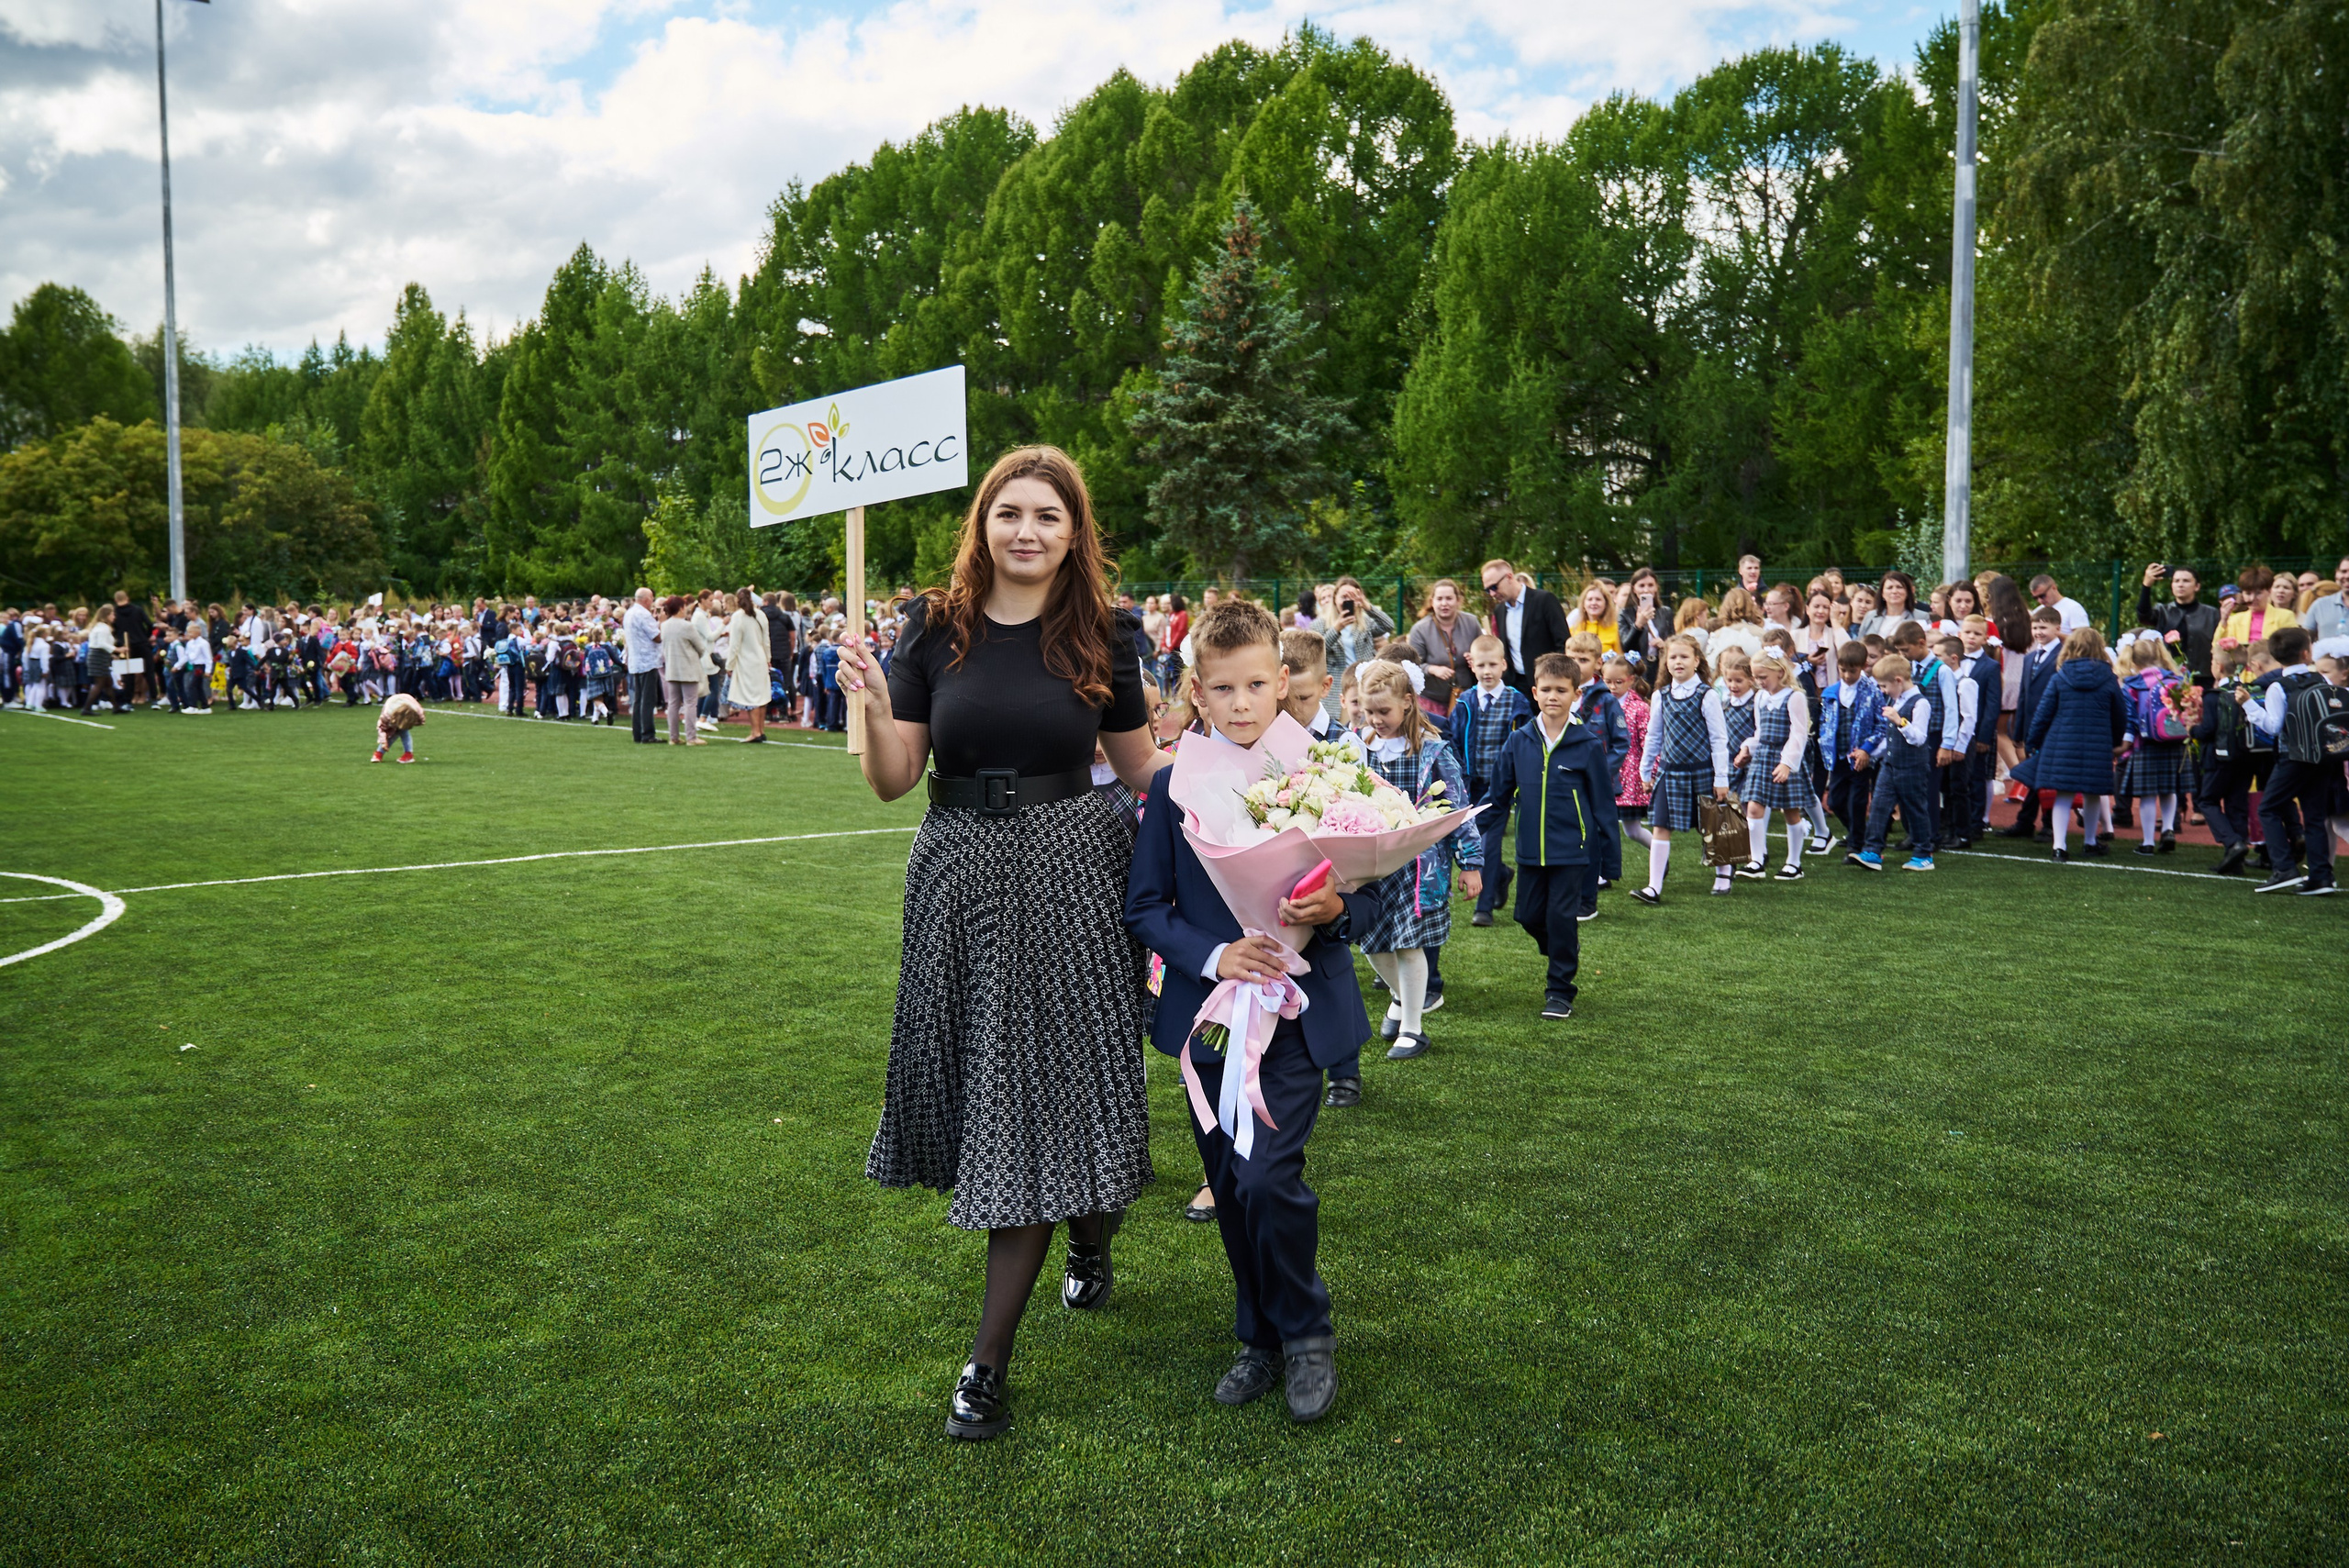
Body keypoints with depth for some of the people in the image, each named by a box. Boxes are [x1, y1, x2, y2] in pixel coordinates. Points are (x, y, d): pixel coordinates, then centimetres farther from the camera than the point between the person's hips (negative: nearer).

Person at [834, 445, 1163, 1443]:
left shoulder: (1101, 635, 0)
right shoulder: (936, 628, 1)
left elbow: (1141, 768, 10)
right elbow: (893, 782, -1)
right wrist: (872, 705, -18)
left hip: (1069, 874, -2)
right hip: (960, 873, 2)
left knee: (1037, 1098, -2)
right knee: (989, 1083, 12)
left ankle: (989, 1359, 8)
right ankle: (1088, 1236, 43)